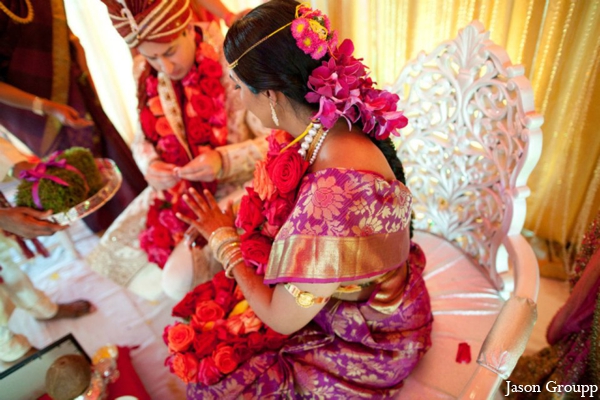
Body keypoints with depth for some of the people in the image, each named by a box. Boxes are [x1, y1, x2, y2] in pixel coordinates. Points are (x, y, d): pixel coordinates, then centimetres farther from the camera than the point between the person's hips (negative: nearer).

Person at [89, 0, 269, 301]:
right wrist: (150, 165, -16)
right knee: (111, 254, 7)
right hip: (177, 186, 6)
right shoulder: (144, 71, -2)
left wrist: (224, 160, -34)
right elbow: (143, 138, 7)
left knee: (181, 278, -18)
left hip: (234, 185, -6)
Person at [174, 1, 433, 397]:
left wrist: (224, 239, -13)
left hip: (367, 346, -6)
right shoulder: (332, 129, -13)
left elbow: (283, 319, -24)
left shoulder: (333, 194, -39)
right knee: (209, 314, 11)